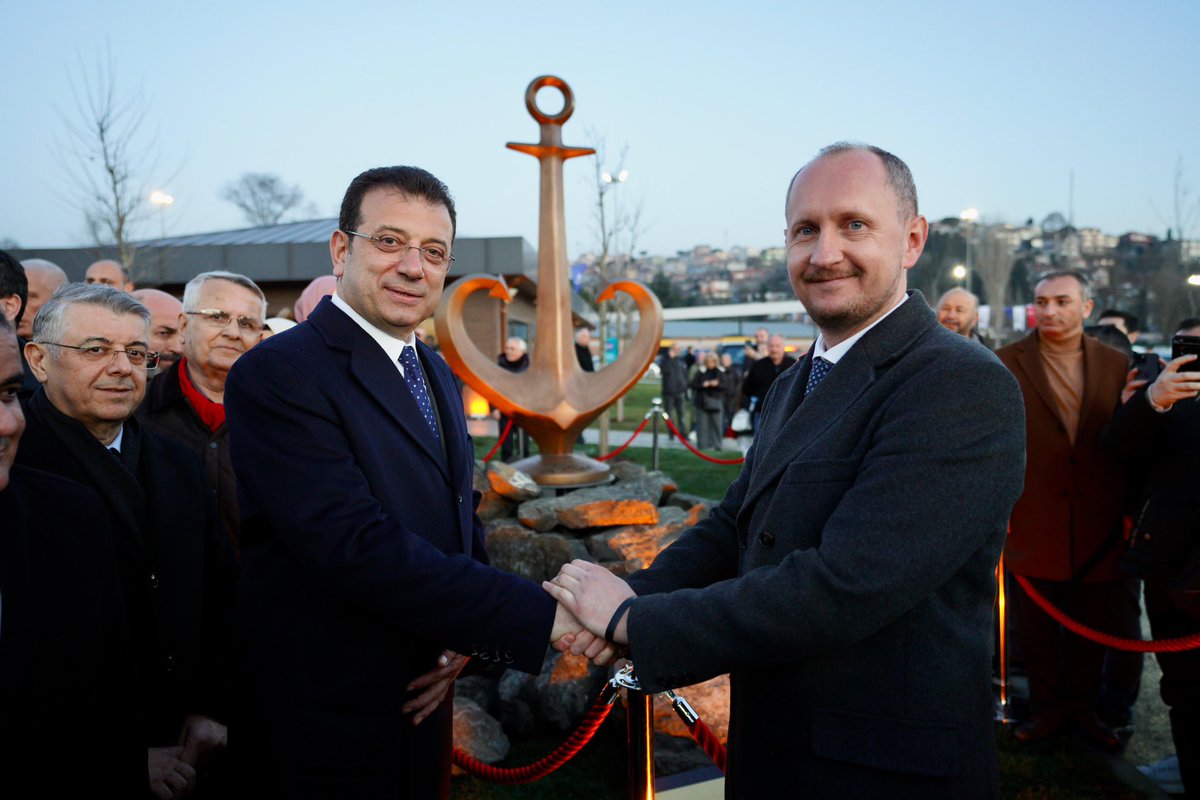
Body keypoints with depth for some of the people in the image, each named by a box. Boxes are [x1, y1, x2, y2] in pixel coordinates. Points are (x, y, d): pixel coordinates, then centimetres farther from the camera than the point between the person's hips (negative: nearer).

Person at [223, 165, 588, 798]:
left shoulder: (436, 374, 10)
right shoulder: (278, 374, -18)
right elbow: (358, 546, -28)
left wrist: (463, 639, -5)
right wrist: (540, 617, -28)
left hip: (421, 706, 7)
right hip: (321, 730, -7)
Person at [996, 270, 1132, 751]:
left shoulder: (1115, 365, 5)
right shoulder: (1007, 364, -2)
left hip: (1098, 529, 2)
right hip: (1033, 527, -2)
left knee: (1091, 630, 13)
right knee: (1035, 630, 10)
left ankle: (1083, 707, 31)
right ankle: (1047, 708, 27)